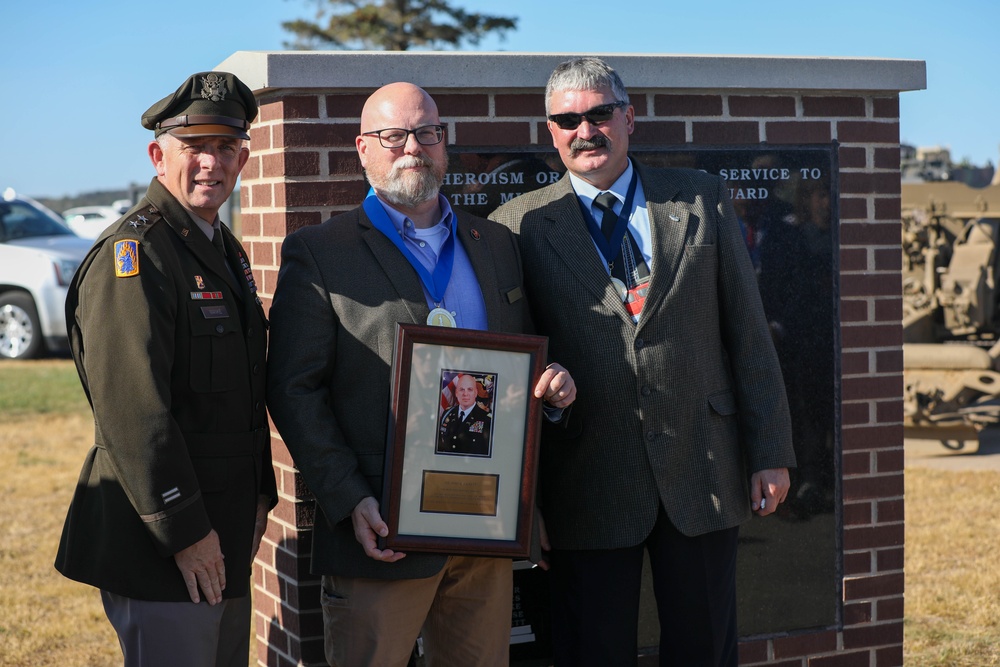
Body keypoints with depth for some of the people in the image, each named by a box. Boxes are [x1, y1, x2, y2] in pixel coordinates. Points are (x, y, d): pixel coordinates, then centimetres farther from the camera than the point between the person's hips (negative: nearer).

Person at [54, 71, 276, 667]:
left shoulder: (227, 250, 14)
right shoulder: (134, 254, -17)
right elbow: (132, 410, -24)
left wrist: (258, 497, 16)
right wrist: (185, 532, -21)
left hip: (225, 535, 10)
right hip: (162, 549, -10)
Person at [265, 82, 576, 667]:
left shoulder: (498, 245, 14)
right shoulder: (318, 255, -1)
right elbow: (294, 392, -6)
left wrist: (552, 382, -3)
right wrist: (350, 500, -14)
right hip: (382, 531, -4)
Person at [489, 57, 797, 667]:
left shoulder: (702, 200, 5)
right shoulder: (520, 225, 0)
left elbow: (748, 332, 5)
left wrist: (770, 452, 2)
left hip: (703, 472, 2)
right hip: (588, 484, -1)